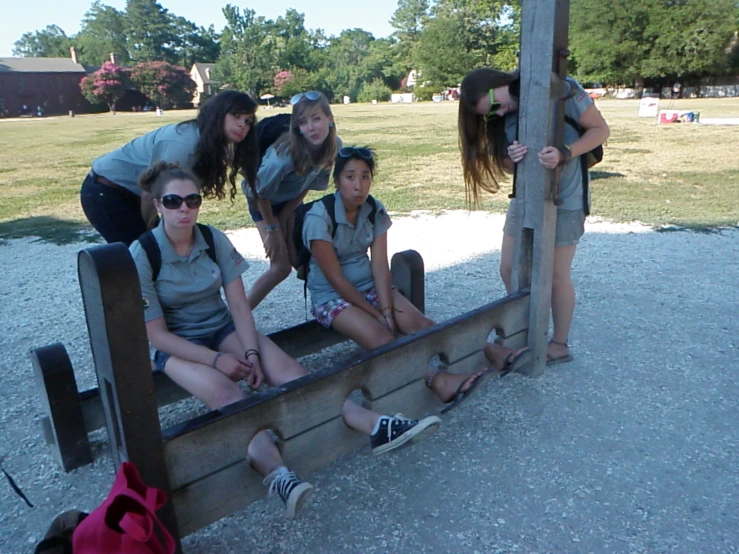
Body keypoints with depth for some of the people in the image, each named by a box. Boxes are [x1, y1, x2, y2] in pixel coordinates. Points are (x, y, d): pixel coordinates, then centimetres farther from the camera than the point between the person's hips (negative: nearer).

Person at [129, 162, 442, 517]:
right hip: (178, 346, -3)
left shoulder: (214, 239, -4)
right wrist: (217, 360, -20)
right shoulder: (141, 256, -15)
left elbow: (238, 304, -6)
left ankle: (377, 426, -34)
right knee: (224, 393, -35)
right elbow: (156, 334, -14)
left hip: (224, 327, 3)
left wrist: (251, 352, -21)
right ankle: (276, 474, -57)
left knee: (287, 370, -22)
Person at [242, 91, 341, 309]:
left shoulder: (334, 145, -21)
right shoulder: (286, 153, -37)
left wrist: (284, 220, -6)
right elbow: (262, 192, -22)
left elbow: (309, 184, -7)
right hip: (263, 201, -4)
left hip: (292, 199, 5)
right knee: (281, 266, -9)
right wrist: (272, 229, -11)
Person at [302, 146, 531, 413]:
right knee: (381, 337, -31)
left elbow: (380, 264, -9)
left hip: (368, 285, 4)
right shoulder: (319, 217, -18)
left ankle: (492, 353, -30)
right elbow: (336, 278, -18)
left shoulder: (375, 210, -3)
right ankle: (437, 380, -50)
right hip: (331, 296, -4)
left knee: (418, 322, -20)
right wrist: (376, 313, -17)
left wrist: (387, 309, -21)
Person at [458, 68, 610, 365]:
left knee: (557, 276, 2)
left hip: (565, 200, -6)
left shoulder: (561, 89, -16)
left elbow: (600, 129, -12)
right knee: (509, 270, 5)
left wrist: (564, 154, -30)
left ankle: (559, 344, 21)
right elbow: (505, 165, 3)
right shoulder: (501, 117, 0)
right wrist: (511, 158, -21)